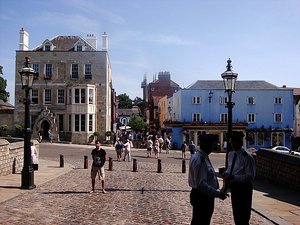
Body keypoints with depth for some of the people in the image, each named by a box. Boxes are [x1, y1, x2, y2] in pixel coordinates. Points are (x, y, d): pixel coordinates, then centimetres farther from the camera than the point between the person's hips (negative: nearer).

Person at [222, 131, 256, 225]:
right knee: (236, 215, 22)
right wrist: (226, 173, -4)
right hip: (234, 187, 8)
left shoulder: (247, 157, -19)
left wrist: (233, 177, -29)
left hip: (244, 188, -7)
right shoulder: (230, 154, 5)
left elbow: (250, 176, -21)